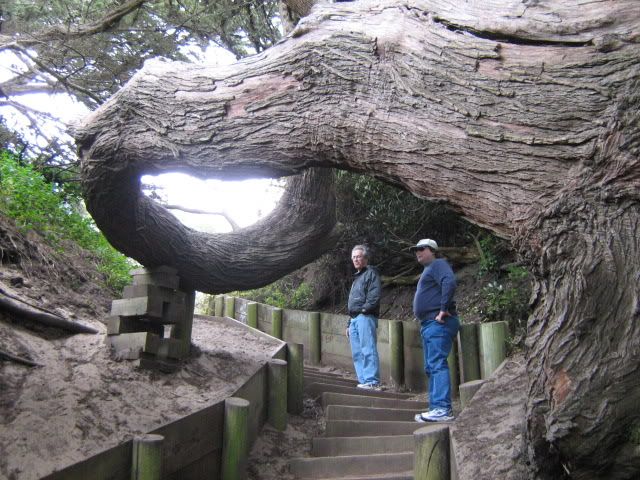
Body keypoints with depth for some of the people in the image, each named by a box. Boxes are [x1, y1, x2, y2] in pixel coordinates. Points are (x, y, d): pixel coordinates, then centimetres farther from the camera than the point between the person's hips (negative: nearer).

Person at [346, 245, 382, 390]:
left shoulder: (371, 273, 0)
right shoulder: (357, 277, 27)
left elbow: (375, 296, -14)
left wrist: (364, 308, -17)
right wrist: (349, 323, 25)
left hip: (365, 317, -9)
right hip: (354, 319, 9)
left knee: (368, 350, -13)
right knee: (357, 354, 8)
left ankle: (373, 382, -13)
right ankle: (363, 381, 11)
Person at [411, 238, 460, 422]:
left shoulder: (438, 264, -4)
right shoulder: (428, 270, 26)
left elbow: (450, 282, -23)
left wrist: (444, 309, -24)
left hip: (438, 323, -11)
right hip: (429, 324, 11)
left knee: (437, 364, -16)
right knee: (431, 368, 10)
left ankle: (443, 409, -19)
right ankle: (437, 407, 14)